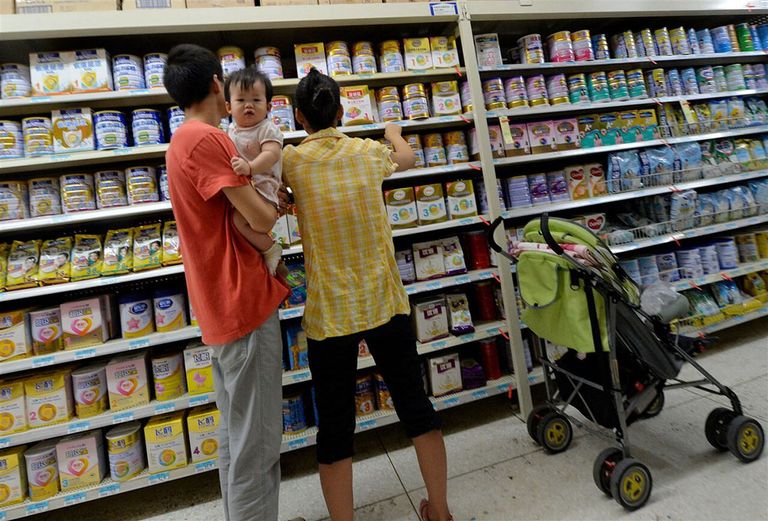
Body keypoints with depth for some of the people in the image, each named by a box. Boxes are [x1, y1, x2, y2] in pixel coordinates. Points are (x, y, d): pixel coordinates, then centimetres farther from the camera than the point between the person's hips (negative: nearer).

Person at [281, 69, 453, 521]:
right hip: (385, 303, 3)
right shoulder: (369, 152, 3)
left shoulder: (293, 160, -6)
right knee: (416, 404, 18)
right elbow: (408, 157, 25)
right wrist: (394, 133, 43)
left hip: (330, 313, -2)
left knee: (335, 427, 11)